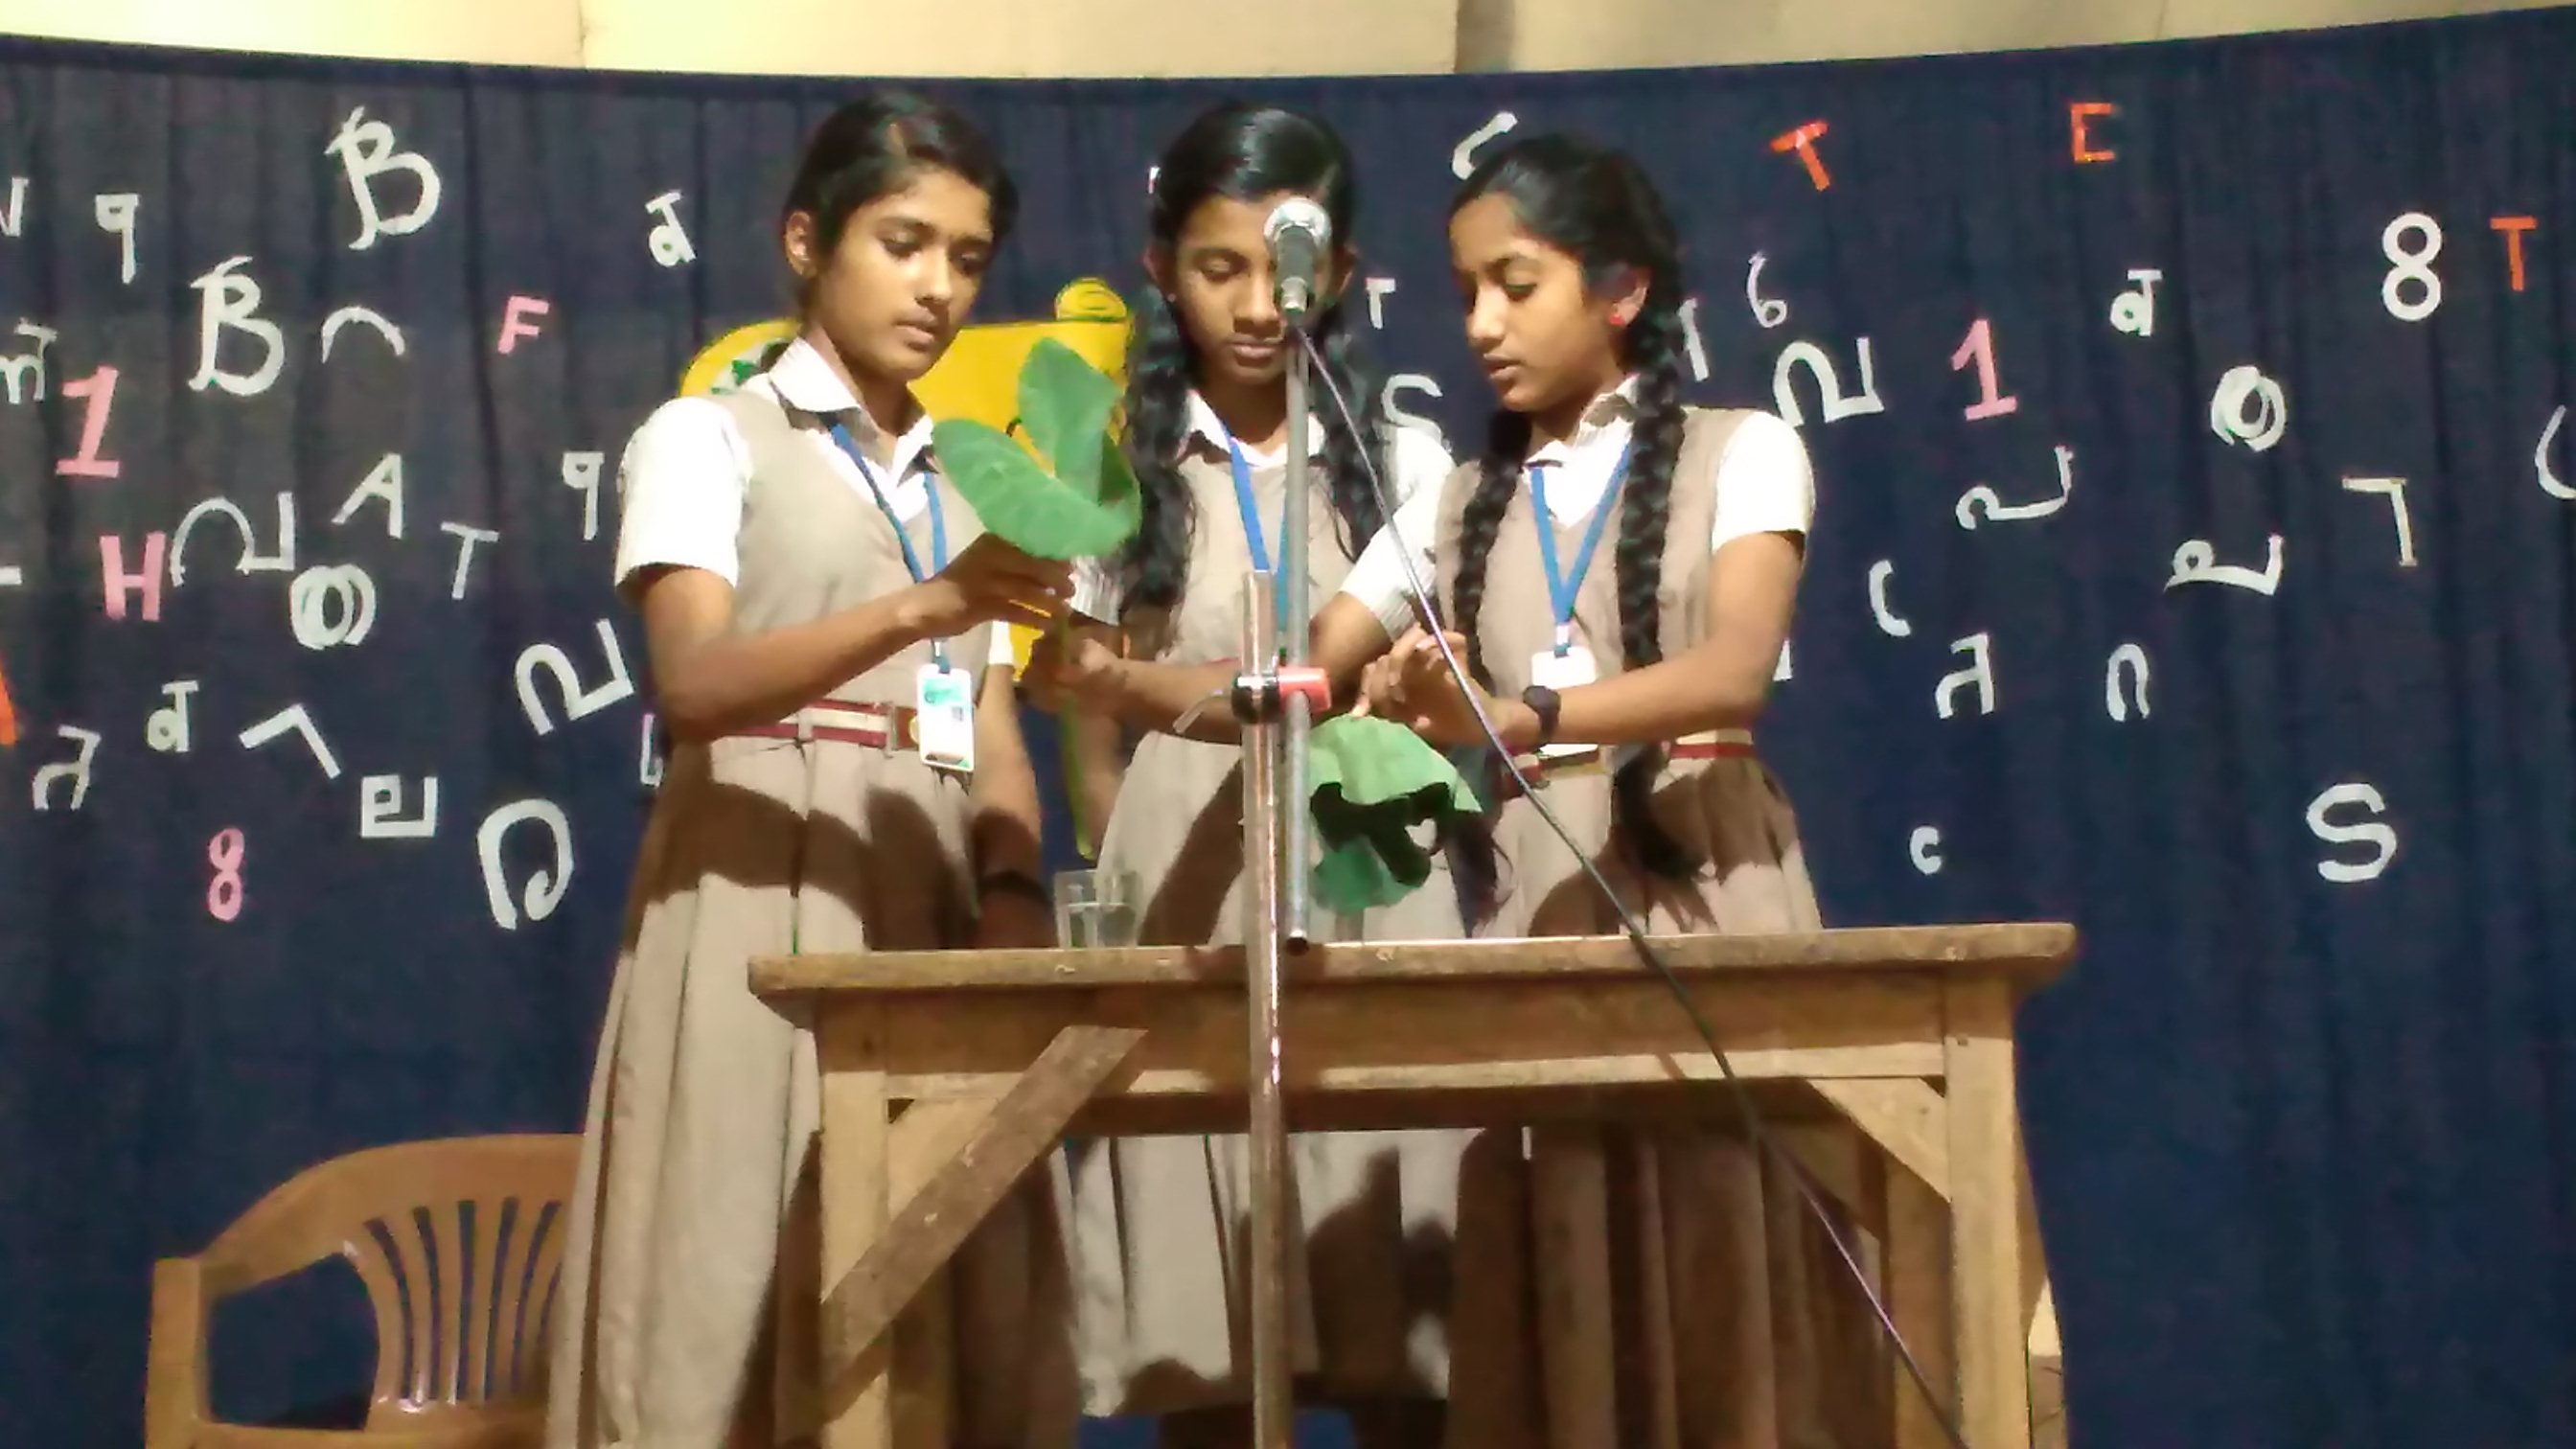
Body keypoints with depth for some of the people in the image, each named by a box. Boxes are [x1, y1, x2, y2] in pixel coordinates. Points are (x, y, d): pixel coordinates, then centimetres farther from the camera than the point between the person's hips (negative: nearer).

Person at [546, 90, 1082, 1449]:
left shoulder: (971, 482, 20)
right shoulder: (705, 437, 2)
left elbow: (994, 732, 14)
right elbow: (692, 685, -15)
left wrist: (1014, 888, -6)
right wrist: (919, 608, -29)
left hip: (938, 907, 5)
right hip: (761, 901, -5)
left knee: (958, 1312, 2)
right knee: (739, 1307, -7)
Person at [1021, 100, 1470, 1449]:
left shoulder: (1403, 461, 8)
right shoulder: (1119, 468, 7)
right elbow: (1097, 747, 6)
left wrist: (1156, 688, -20)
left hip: (1366, 895, 0)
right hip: (1178, 893, 0)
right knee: (1199, 1340, -2)